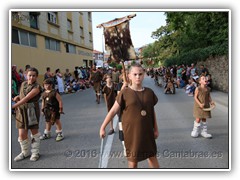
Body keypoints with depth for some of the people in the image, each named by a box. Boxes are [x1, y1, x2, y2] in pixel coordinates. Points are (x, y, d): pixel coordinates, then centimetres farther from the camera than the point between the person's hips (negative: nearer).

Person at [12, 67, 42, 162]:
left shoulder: (37, 87, -14)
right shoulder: (23, 84, 8)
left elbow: (26, 98, -23)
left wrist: (13, 106, -30)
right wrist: (17, 97, -2)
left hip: (32, 111, -5)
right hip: (21, 110, 5)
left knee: (34, 131, 9)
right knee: (22, 134, 6)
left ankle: (35, 152, 26)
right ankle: (25, 152, 29)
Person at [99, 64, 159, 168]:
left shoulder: (149, 92, -1)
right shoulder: (125, 93, -11)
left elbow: (152, 112, 7)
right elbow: (113, 111, -7)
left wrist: (155, 129, 11)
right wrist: (102, 127, -7)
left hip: (147, 130, 3)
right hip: (131, 131, -3)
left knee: (152, 156, 20)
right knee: (133, 159, 13)